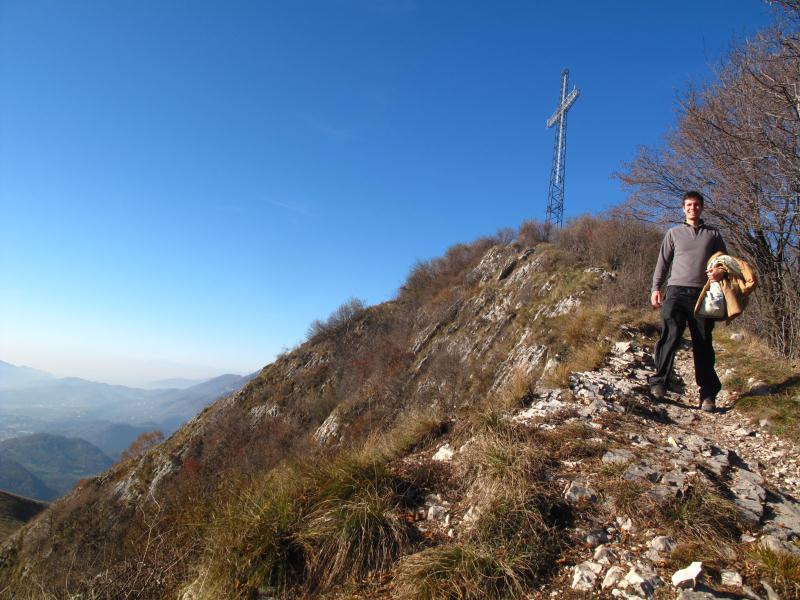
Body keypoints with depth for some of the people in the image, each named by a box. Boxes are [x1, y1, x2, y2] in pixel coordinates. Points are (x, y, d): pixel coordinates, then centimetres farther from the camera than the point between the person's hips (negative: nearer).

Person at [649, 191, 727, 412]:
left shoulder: (713, 234, 19)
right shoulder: (674, 233, 17)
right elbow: (663, 262, 14)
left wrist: (721, 272, -6)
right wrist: (655, 288, 2)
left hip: (702, 294, 1)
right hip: (676, 292, -1)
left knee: (703, 344, 2)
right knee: (670, 336, -18)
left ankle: (708, 394, 7)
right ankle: (659, 382, -17)